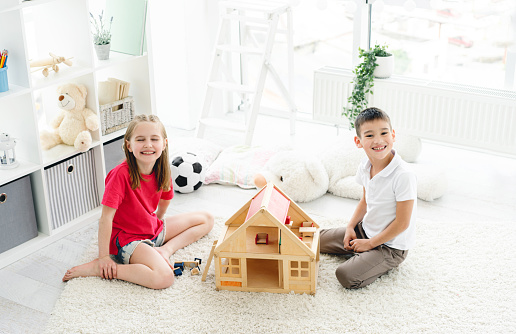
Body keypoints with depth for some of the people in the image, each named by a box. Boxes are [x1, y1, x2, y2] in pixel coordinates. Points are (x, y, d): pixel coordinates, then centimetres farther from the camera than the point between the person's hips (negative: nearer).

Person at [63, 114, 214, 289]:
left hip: (154, 229, 8)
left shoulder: (162, 171, -7)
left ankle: (165, 250, -1)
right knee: (164, 277, -33)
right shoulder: (121, 175, -27)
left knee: (206, 219, 14)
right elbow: (106, 217, -25)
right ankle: (99, 268, -17)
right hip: (127, 238, -8)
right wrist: (104, 257, -22)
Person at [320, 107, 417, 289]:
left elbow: (402, 223, -23)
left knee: (346, 276, -24)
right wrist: (350, 227, 0)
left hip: (391, 245, -7)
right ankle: (361, 254, 18)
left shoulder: (403, 175, -29)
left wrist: (370, 243, -15)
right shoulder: (364, 167, -6)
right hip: (365, 230, 7)